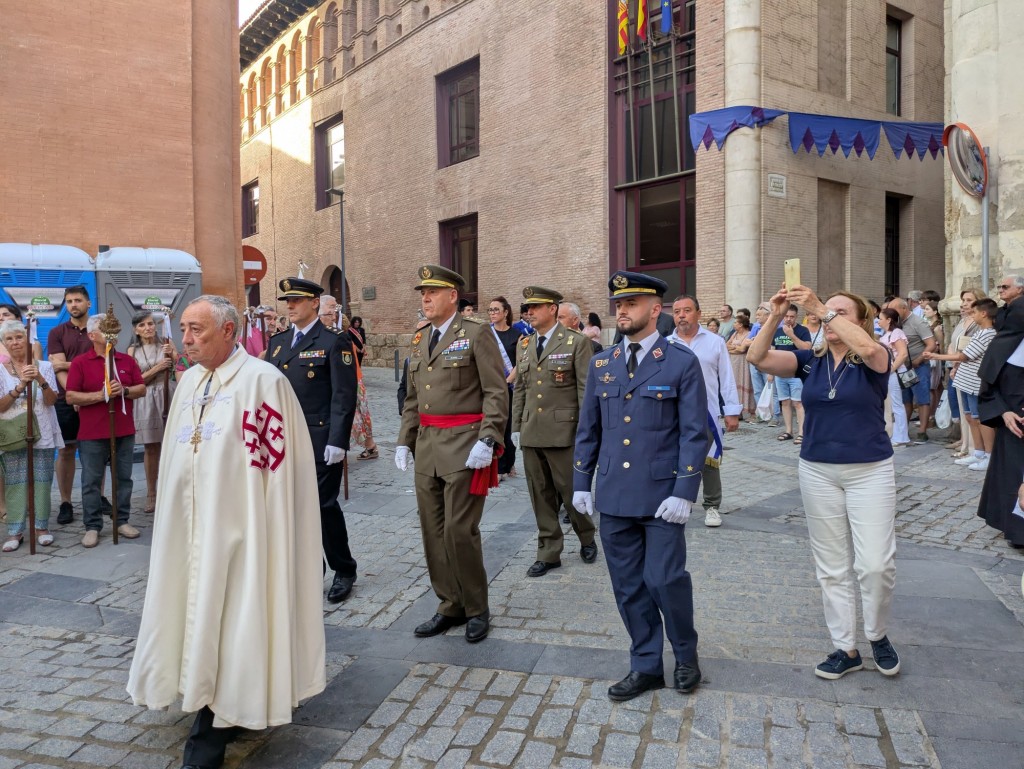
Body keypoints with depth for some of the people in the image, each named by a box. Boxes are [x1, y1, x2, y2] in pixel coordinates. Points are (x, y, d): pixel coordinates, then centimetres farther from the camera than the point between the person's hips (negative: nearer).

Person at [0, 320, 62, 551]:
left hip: (42, 434, 1)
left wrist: (41, 381, -24)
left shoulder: (44, 366, 3)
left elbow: (51, 400, -6)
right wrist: (20, 386, -22)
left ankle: (41, 527, 12)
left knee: (42, 482, 3)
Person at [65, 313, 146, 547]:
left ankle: (123, 521, 19)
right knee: (91, 481, 3)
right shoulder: (80, 362, -2)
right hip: (92, 434, -3)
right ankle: (92, 527, 11)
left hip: (124, 431, 3)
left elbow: (142, 389, 7)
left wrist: (124, 390, -13)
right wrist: (101, 395, -17)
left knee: (123, 478, 9)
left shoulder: (127, 360, 8)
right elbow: (70, 397, -7)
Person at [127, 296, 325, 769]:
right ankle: (220, 709, 31)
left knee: (225, 617, -1)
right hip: (189, 523, 7)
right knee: (197, 608, 13)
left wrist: (267, 529, -14)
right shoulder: (188, 382, 12)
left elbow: (279, 461, -13)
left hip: (236, 524, -7)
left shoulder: (262, 380, -12)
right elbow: (176, 455, 18)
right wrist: (172, 514, 16)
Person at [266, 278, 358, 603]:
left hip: (321, 440, -6)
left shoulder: (334, 342, -6)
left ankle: (343, 571, 17)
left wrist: (337, 441, -17)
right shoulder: (277, 342, 13)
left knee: (324, 504, 0)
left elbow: (344, 396, -11)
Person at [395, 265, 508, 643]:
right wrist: (404, 440, 12)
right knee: (433, 531, 10)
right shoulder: (420, 339, 15)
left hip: (464, 447, -7)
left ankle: (476, 609, 16)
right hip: (427, 446, 7)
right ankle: (450, 605, 26)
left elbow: (497, 393, -10)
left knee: (459, 531, -5)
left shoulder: (476, 334, -6)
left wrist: (487, 441, -18)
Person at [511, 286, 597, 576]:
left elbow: (586, 389, -8)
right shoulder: (525, 344, 12)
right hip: (531, 432, 5)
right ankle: (548, 553, 21)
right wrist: (516, 426, 12)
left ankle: (586, 538, 30)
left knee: (571, 491, 4)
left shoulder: (577, 342, -6)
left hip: (563, 431, -5)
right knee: (541, 496, 10)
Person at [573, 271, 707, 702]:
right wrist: (581, 483, 9)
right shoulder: (601, 364, 9)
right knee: (628, 585, 10)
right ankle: (646, 666, 27)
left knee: (665, 579, -2)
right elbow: (588, 429, 13)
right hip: (613, 496, 4)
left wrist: (684, 492, -13)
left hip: (662, 496, -4)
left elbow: (694, 434, -7)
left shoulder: (682, 363, -5)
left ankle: (686, 654, 26)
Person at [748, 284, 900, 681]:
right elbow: (758, 358, -12)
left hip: (870, 471, -3)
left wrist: (821, 308, -32)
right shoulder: (810, 360, 3)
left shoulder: (874, 359, -4)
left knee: (876, 564, -7)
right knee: (832, 567, 9)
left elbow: (867, 347, -30)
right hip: (818, 472, 3)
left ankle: (878, 635, 21)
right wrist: (776, 316, -26)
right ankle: (845, 649, 21)